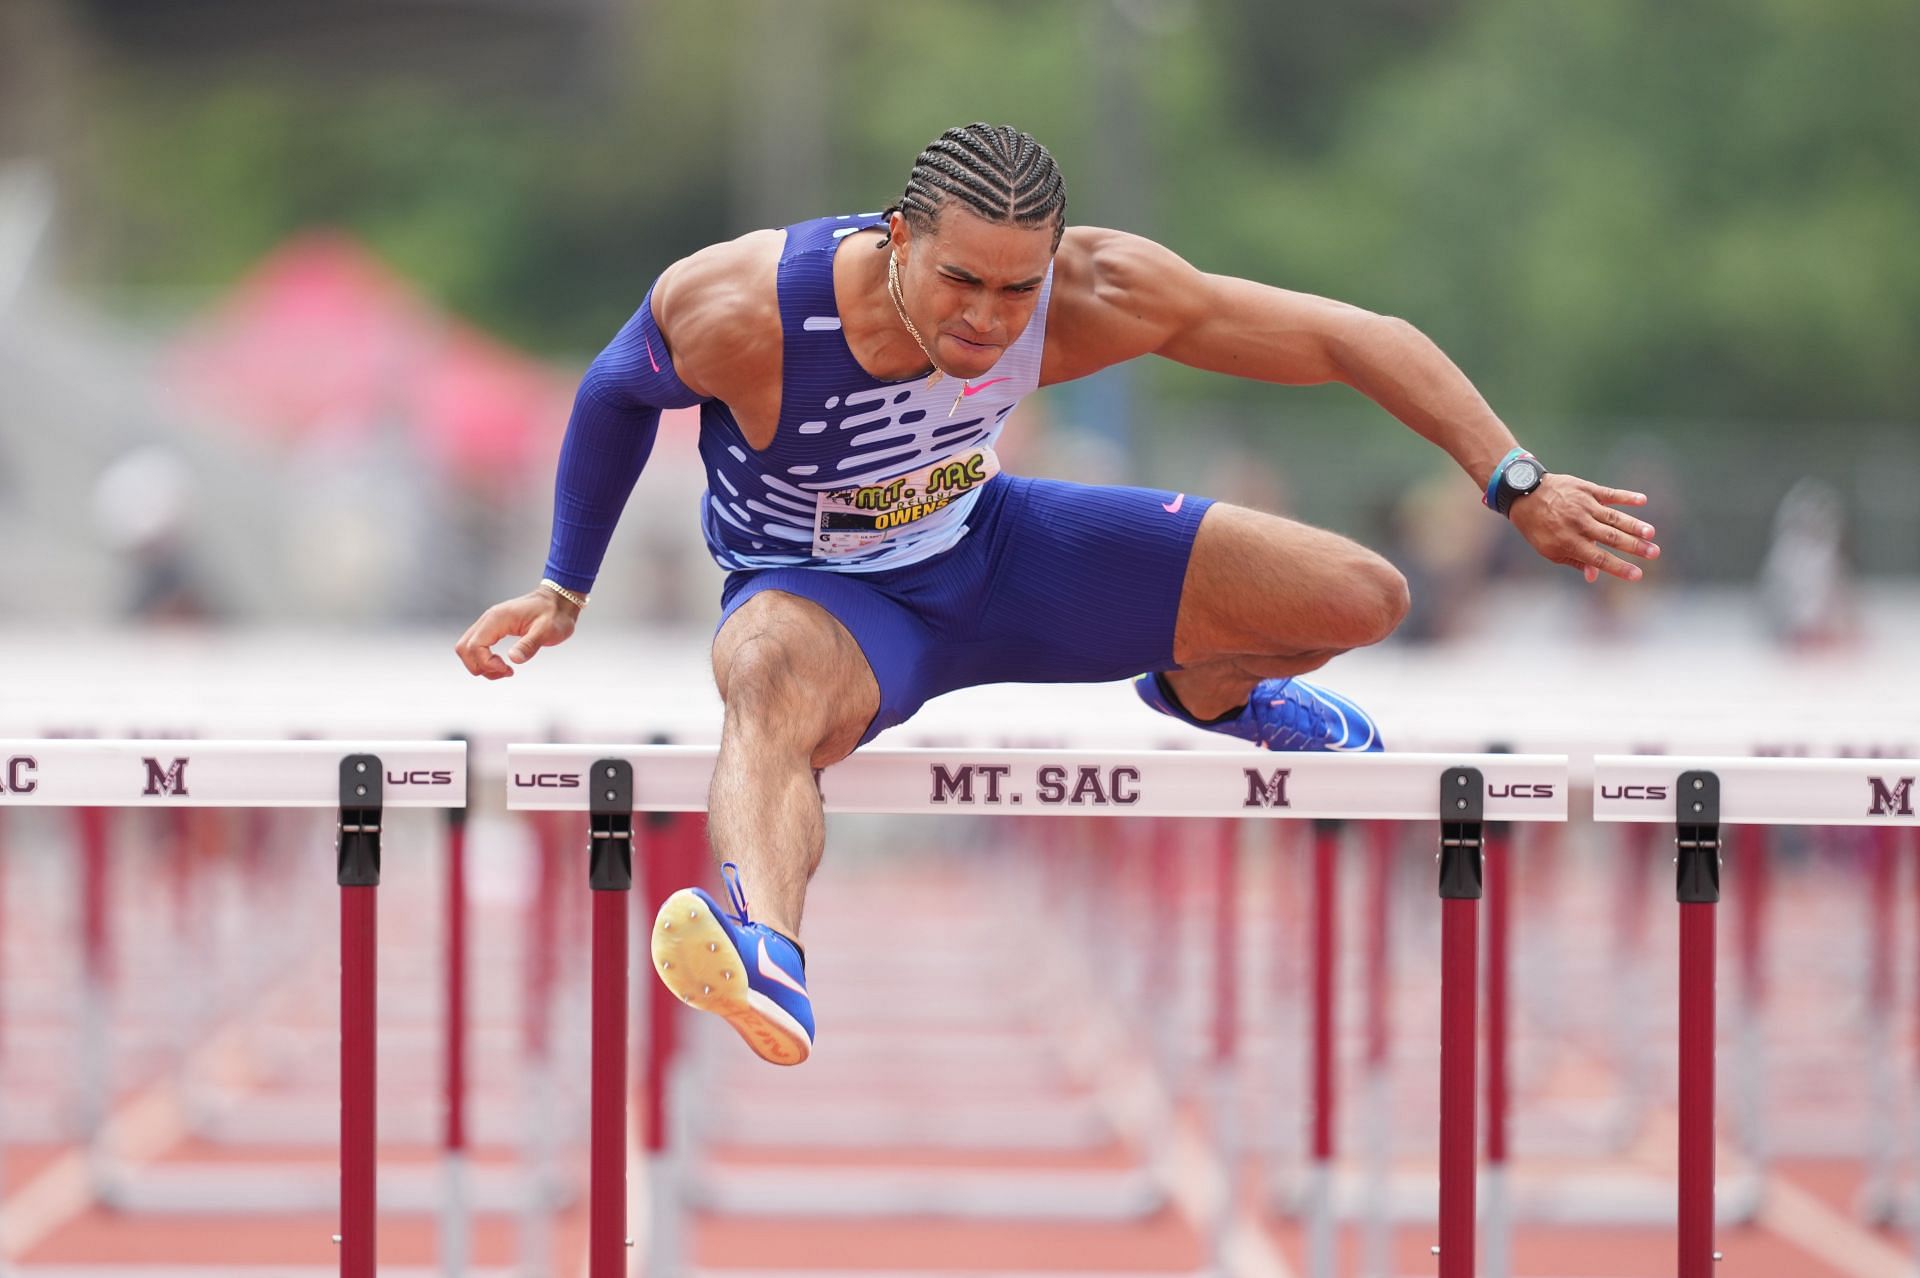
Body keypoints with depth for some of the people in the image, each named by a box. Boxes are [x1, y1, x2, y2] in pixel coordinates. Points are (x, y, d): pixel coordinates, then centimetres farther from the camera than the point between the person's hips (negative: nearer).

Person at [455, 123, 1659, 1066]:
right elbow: (619, 393, -8)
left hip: (986, 546, 4)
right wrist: (562, 589, -2)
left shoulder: (1095, 294, -27)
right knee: (773, 686, -45)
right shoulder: (738, 311, -33)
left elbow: (1355, 340, -20)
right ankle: (773, 960, -75)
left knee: (1364, 600, -1)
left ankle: (1207, 688, 36)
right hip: (817, 589, -4)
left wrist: (1517, 485, -24)